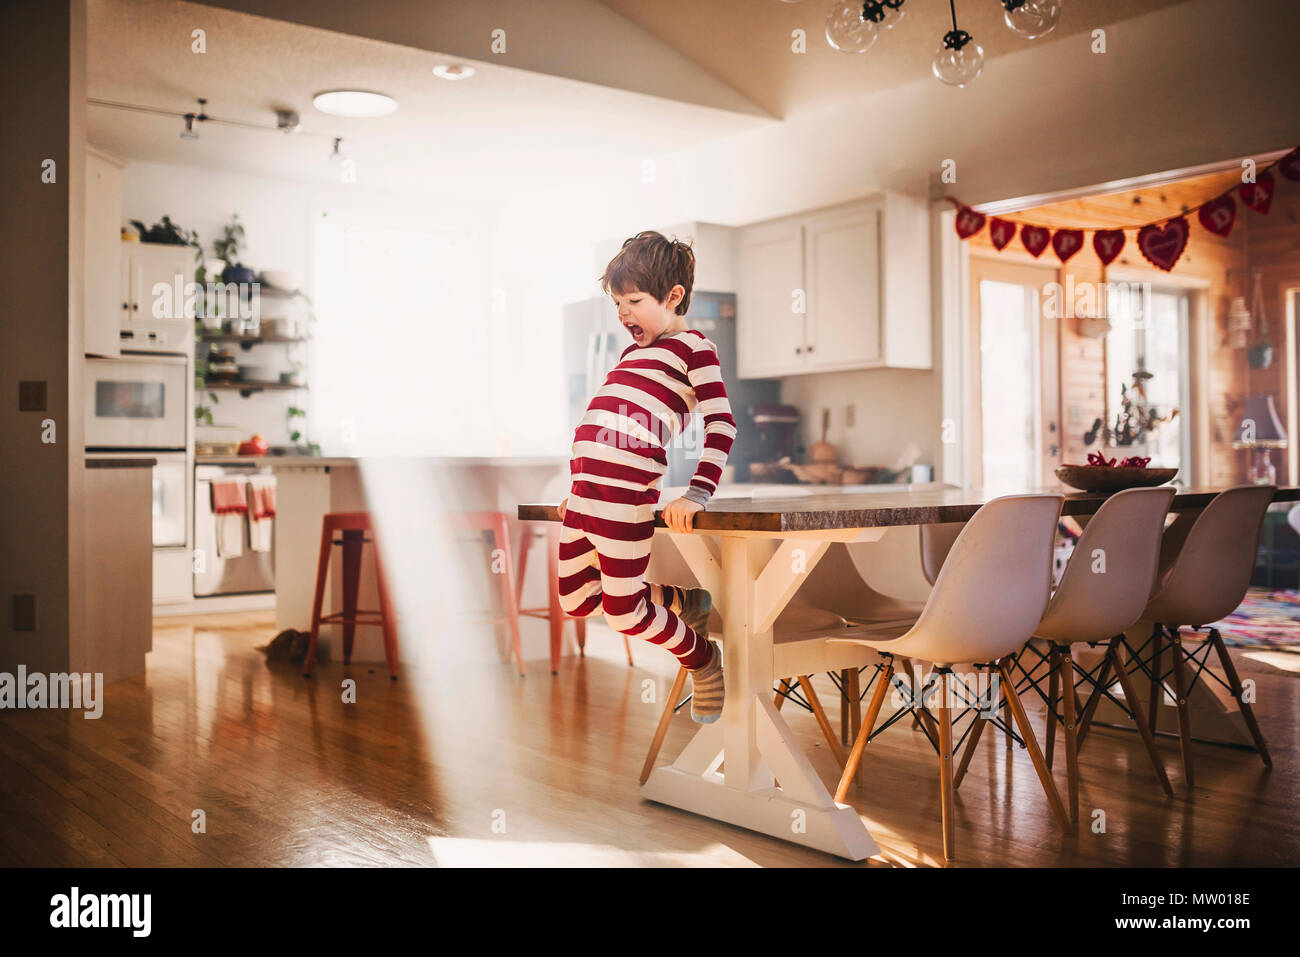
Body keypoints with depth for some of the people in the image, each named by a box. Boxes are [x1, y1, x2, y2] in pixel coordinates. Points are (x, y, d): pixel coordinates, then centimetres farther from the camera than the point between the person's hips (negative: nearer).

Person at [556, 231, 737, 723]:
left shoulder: (693, 346, 0)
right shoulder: (633, 353, 26)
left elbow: (722, 424, -11)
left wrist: (696, 494, -22)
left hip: (626, 486, -9)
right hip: (584, 483, 9)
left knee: (623, 611, -4)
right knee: (575, 601, 12)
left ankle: (704, 660, 23)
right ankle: (681, 601, 28)